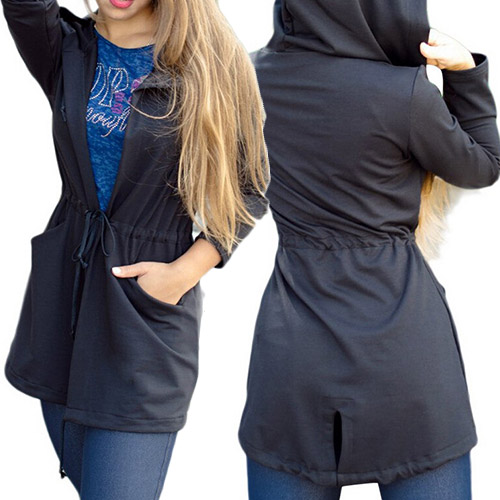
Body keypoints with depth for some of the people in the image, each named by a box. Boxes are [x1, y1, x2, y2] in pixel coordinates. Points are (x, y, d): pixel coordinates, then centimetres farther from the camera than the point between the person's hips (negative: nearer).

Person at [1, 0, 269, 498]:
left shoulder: (214, 61, -5)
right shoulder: (66, 50, 4)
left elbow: (250, 190, 0)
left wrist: (186, 270, -11)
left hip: (147, 313, -4)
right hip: (61, 299, 4)